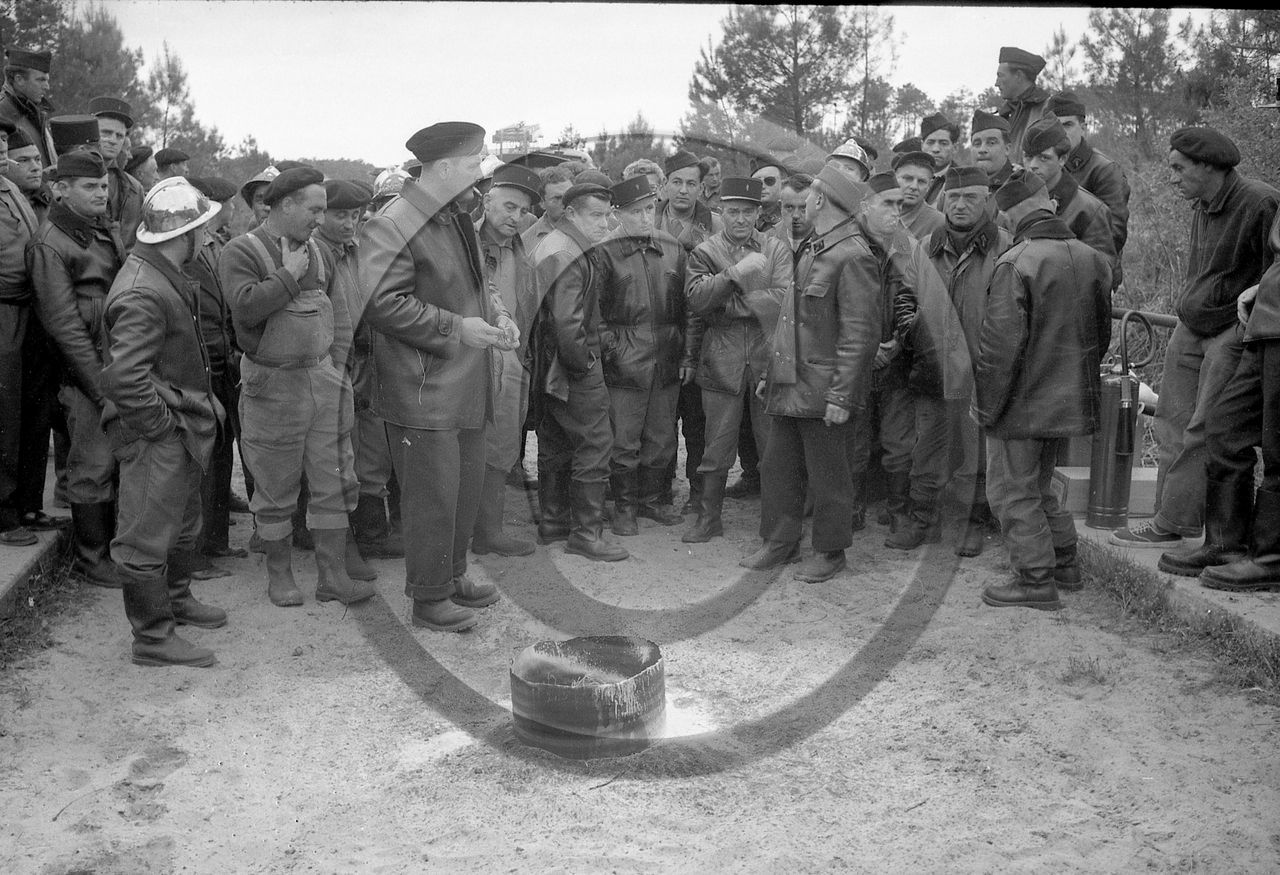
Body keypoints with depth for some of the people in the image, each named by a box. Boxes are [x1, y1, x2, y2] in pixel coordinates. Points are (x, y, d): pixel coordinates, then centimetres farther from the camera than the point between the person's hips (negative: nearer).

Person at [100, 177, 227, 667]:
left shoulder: (168, 276, 8)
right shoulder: (143, 292, -25)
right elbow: (124, 378, -31)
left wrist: (202, 402, 14)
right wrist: (161, 424, -20)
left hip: (180, 428, 11)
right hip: (155, 439, -11)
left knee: (182, 524, 25)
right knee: (147, 537, 2)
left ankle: (174, 599, 44)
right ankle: (153, 639, 12)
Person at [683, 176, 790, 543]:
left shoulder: (777, 251, 8)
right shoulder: (704, 252, 7)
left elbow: (784, 299, -9)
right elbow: (696, 299, -10)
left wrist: (726, 303, -10)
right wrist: (737, 272, -20)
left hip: (768, 358, 1)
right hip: (721, 361, 0)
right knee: (717, 446, 6)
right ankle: (708, 518, 19)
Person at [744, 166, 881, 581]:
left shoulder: (853, 258, -14)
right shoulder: (812, 250, 14)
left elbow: (861, 335, -19)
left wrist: (842, 395, -21)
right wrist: (770, 373, 17)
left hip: (823, 389, -8)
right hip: (789, 386, 9)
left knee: (827, 476, 5)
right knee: (778, 467, 13)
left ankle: (830, 551, 19)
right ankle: (780, 542, 26)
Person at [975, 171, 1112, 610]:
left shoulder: (1015, 264, -18)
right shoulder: (1091, 260, 5)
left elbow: (1000, 343, -20)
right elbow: (1101, 331, 14)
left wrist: (986, 403, -11)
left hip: (1023, 402, -8)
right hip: (1070, 401, 8)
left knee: (1013, 491, 4)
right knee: (1038, 485, 23)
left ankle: (1037, 580, 7)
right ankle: (1065, 562, 29)